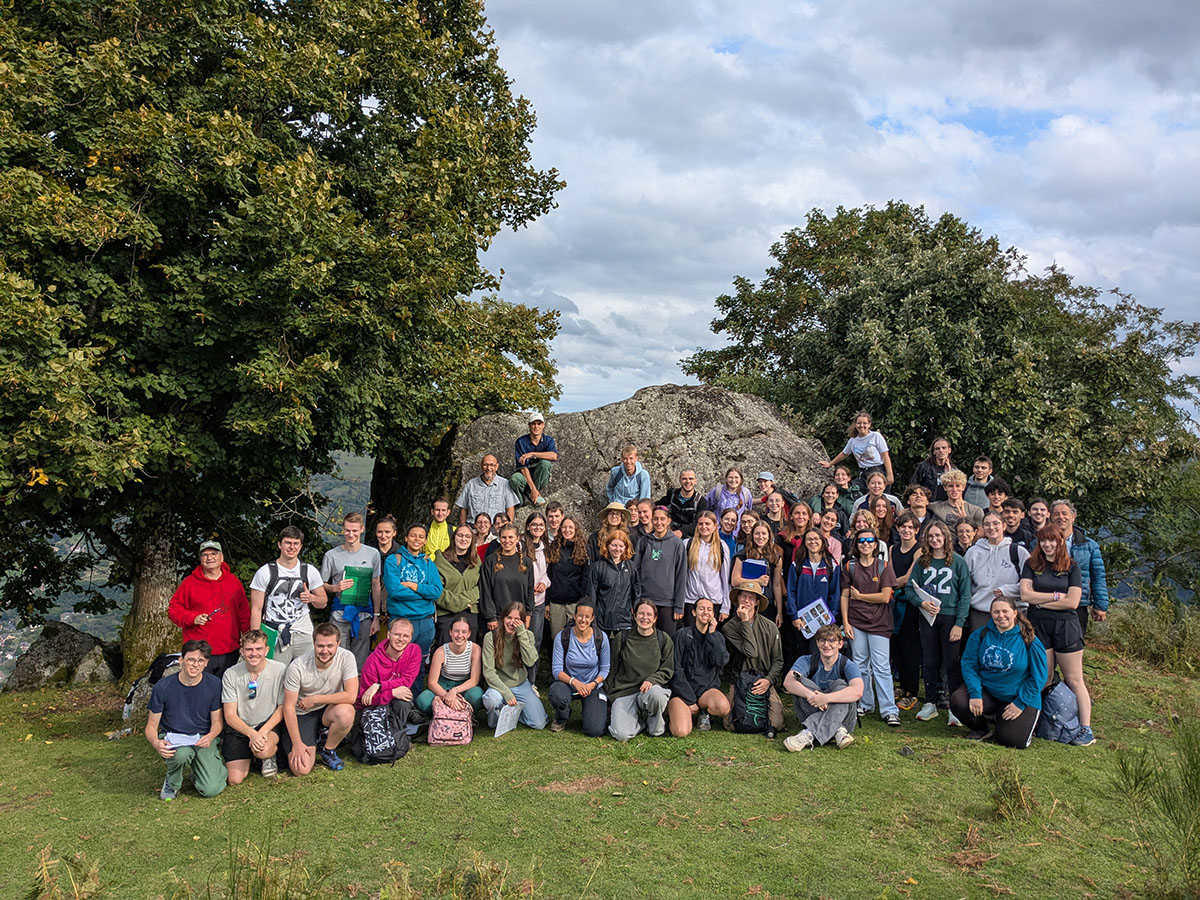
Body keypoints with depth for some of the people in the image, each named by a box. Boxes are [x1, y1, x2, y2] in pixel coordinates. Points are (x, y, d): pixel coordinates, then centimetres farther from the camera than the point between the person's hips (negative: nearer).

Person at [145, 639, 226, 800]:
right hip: (172, 738, -1)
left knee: (211, 790, -17)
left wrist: (210, 737, -22)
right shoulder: (163, 687, -11)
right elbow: (151, 726, -4)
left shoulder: (214, 685, -7)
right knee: (181, 754, -38)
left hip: (203, 738, 1)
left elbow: (217, 722, 1)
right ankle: (172, 782, -3)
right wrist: (156, 743, -26)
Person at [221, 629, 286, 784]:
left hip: (269, 725, -1)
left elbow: (282, 708, -4)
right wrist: (252, 734, -23)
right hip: (239, 728, 2)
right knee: (235, 779, -10)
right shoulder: (231, 674, -9)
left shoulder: (280, 670, -11)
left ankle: (270, 755, 3)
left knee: (262, 750, -34)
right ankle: (248, 754, 22)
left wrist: (262, 732, -19)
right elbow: (230, 715, -8)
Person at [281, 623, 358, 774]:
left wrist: (315, 699, -20)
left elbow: (351, 696, -23)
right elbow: (289, 706, -14)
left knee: (346, 712, -35)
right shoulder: (297, 666, -21)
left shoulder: (346, 657, -19)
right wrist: (297, 744, -15)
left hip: (329, 710, 1)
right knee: (301, 769, -17)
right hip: (302, 715, -1)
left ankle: (327, 749, -2)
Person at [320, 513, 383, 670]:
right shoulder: (331, 555, 2)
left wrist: (376, 616, 5)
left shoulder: (373, 554, 5)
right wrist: (335, 588, -13)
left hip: (364, 615, 1)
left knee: (360, 662, 4)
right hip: (339, 615, -1)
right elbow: (321, 585, 9)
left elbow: (376, 586, 9)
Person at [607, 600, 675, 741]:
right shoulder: (622, 638, 4)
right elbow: (613, 671, 11)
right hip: (624, 691, 0)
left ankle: (655, 727, -5)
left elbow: (667, 671, 7)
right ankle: (640, 720, 10)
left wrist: (651, 680, -14)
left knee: (656, 695, -39)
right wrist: (610, 700, 10)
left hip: (651, 687, 0)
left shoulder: (664, 640, 5)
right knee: (621, 735, -24)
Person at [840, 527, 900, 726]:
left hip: (879, 623, -2)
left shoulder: (884, 566, 0)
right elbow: (844, 596, 5)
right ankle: (865, 703, 22)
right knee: (860, 664, 9)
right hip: (856, 622, 3)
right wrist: (845, 622, -2)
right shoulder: (849, 566, 6)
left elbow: (885, 597, -8)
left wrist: (859, 596, -4)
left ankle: (889, 710, -3)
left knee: (881, 666, -5)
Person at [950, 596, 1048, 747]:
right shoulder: (980, 635, -2)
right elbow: (969, 665, -3)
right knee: (957, 701, -24)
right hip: (986, 691, 2)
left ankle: (1024, 724, 21)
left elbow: (1038, 677, -7)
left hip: (1018, 698, -2)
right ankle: (983, 728, 9)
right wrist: (974, 694, -16)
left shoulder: (1029, 641, -10)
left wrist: (1021, 703, -12)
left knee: (1013, 740, -18)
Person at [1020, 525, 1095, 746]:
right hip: (1038, 626, 2)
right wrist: (1056, 596, -8)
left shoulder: (1071, 567, 1)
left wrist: (1041, 601, -7)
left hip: (1065, 626, -2)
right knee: (1043, 679, 4)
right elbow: (1025, 594, -6)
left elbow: (1072, 602, -8)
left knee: (1074, 680, 1)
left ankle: (1086, 729, 4)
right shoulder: (1031, 565, 6)